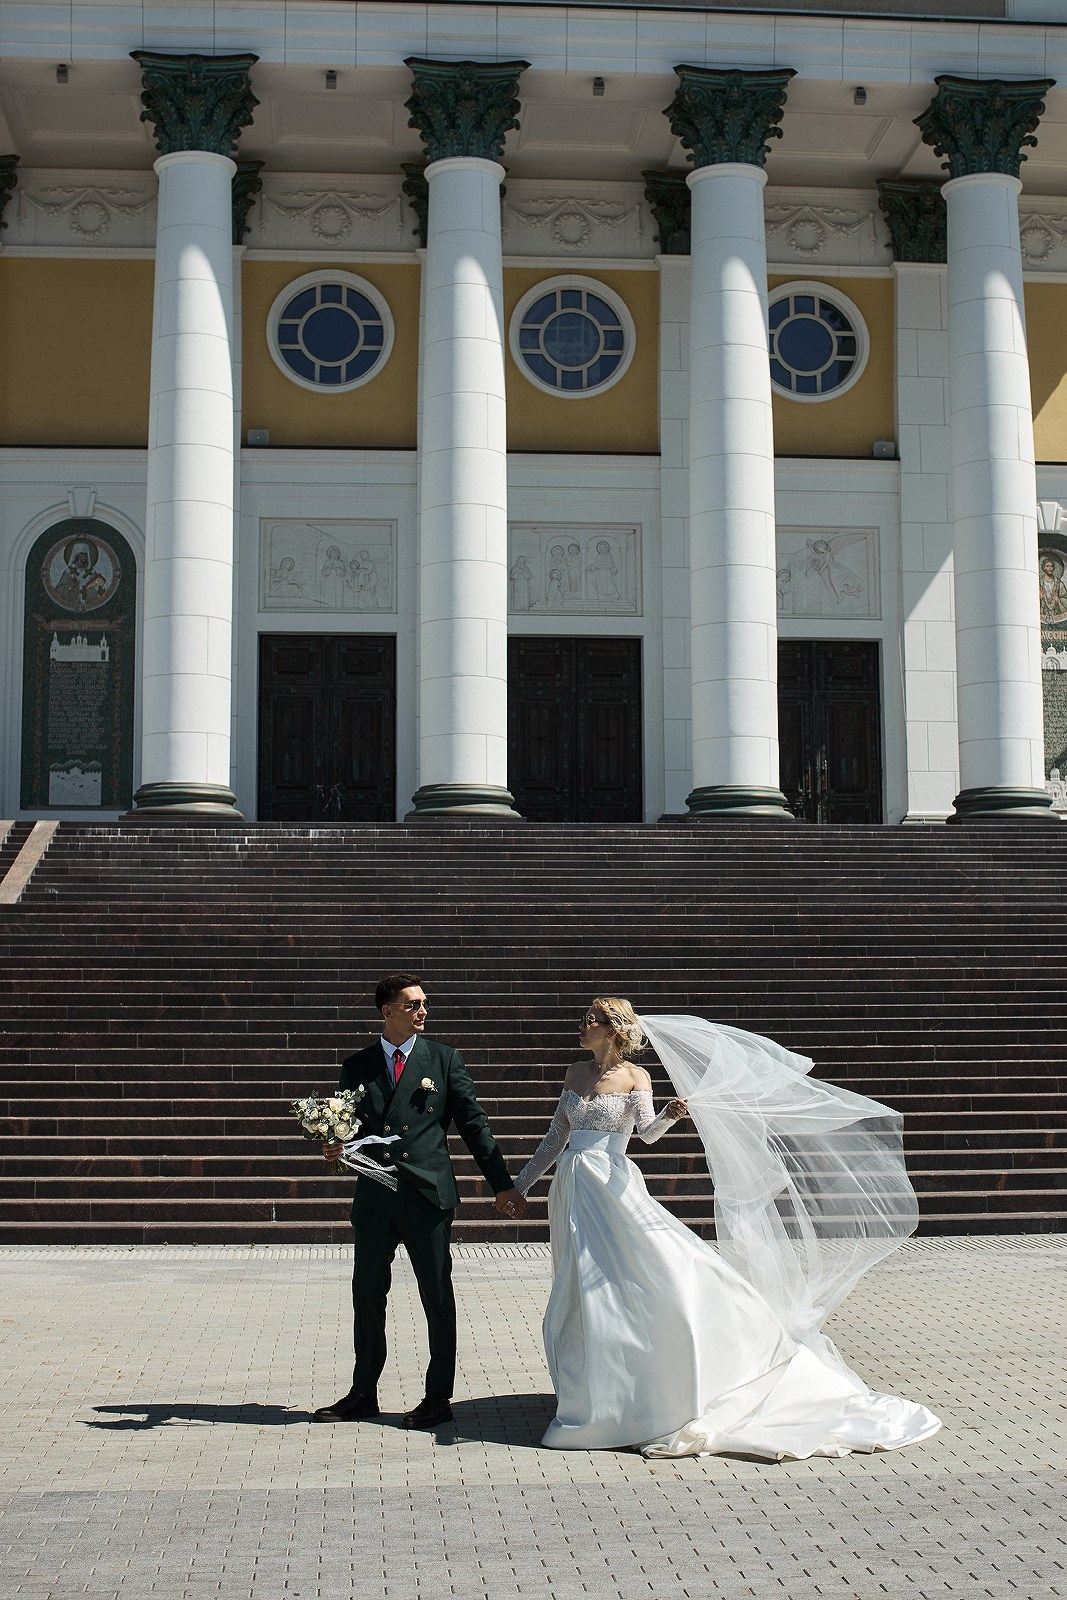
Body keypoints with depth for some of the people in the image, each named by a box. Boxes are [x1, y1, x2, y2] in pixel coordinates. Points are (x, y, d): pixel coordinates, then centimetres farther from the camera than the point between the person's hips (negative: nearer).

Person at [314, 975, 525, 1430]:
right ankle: (363, 1394, 24)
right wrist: (335, 1147, -10)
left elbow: (474, 1124, 2)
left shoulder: (444, 1060, 3)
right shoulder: (356, 1066, 9)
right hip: (374, 1196, 3)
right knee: (367, 1295, 10)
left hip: (427, 1195, -3)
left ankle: (438, 1397, 14)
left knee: (438, 1297, 3)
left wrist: (502, 1185, -1)